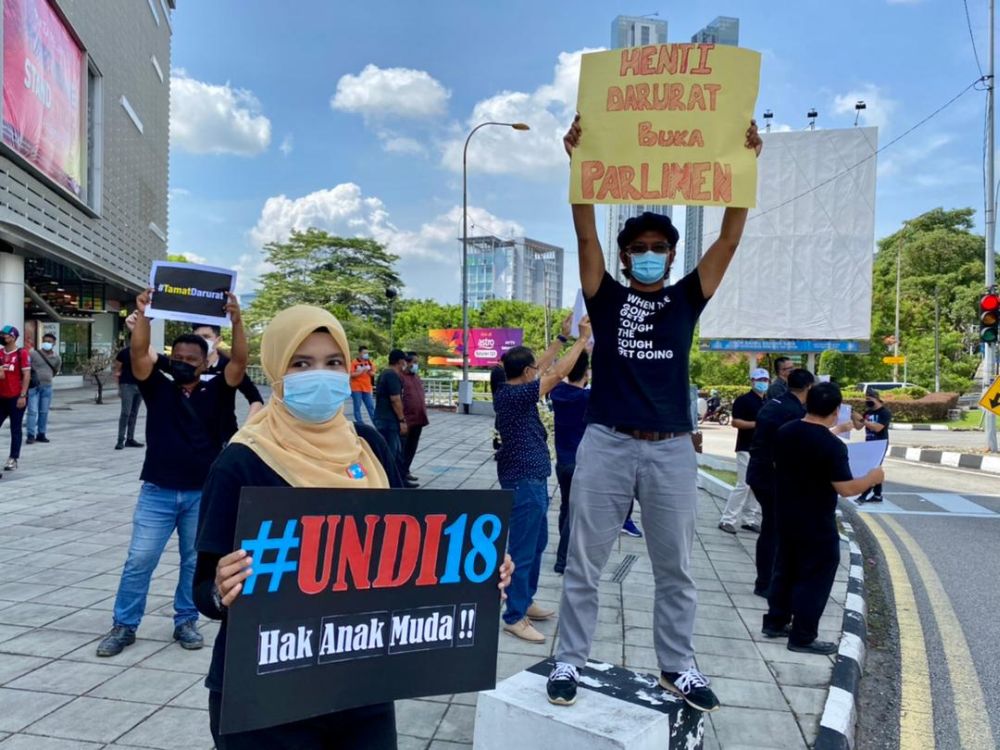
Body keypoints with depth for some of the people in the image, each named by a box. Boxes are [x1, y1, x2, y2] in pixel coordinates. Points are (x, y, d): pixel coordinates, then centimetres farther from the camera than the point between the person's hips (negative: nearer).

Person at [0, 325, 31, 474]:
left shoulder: (22, 353, -6)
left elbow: (26, 375, -9)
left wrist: (22, 396, -13)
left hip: (16, 398, -5)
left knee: (15, 429, 3)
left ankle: (13, 459, 9)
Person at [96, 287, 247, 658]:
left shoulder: (216, 393, 0)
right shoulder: (158, 389, 2)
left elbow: (239, 362, -14)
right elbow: (138, 354, -12)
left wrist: (236, 320, -26)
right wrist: (143, 315, -24)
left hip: (204, 495, 0)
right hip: (157, 492, 0)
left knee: (195, 562, 11)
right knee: (139, 561, 4)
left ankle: (186, 621, 26)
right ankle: (124, 625, 19)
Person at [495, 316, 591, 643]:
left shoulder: (510, 391, 7)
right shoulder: (518, 395, -19)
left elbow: (543, 367, 19)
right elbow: (558, 372, -17)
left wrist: (562, 337, 19)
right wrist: (583, 338, -8)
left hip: (528, 477, 10)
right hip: (525, 481, -10)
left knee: (537, 542, 19)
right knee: (523, 548, -4)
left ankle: (525, 602, 30)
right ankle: (515, 617, 4)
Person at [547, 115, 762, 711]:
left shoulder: (688, 299, 8)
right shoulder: (606, 297, 5)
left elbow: (730, 238, 2)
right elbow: (586, 233, -5)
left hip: (672, 449, 2)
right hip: (606, 444, -1)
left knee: (676, 568, 12)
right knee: (584, 563, 6)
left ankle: (677, 666, 28)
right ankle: (569, 661, 20)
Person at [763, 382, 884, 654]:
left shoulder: (785, 432, -1)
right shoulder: (832, 445, -21)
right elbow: (846, 489, -20)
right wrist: (872, 478, -5)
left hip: (786, 516, 7)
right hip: (817, 524, -7)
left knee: (785, 569, 19)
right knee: (814, 578, 5)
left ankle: (775, 622, 29)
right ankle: (803, 637, 12)